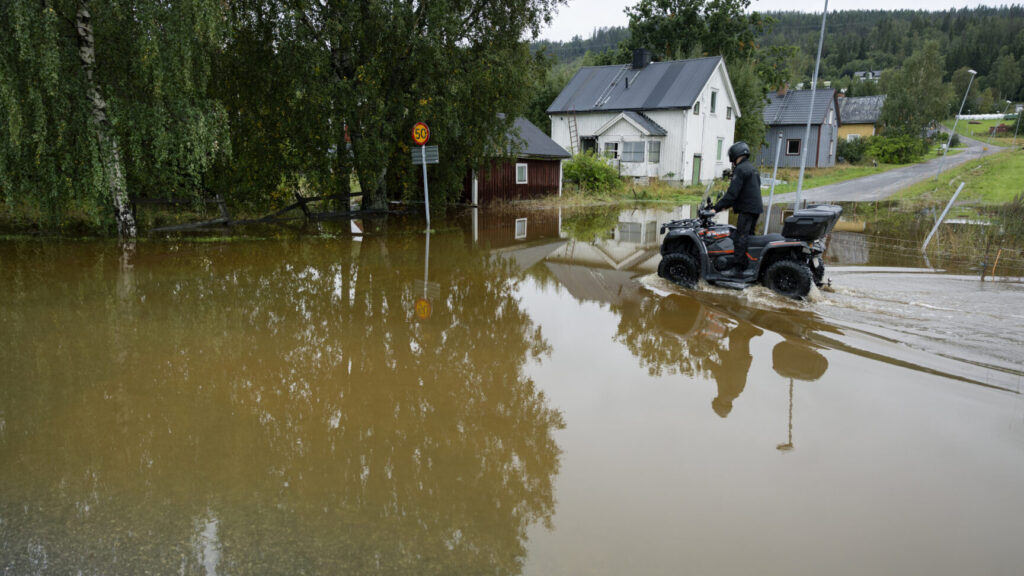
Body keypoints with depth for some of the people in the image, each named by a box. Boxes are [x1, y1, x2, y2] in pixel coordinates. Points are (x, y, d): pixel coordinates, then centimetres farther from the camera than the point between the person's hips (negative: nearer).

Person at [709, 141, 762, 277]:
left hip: (747, 209, -10)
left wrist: (717, 207, -18)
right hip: (756, 208, 10)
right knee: (748, 236, 14)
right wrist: (727, 205, 21)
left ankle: (737, 268, -15)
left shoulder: (740, 169, -12)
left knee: (740, 237, -12)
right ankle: (747, 265, 18)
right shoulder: (751, 168, 20)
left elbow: (732, 192, -19)